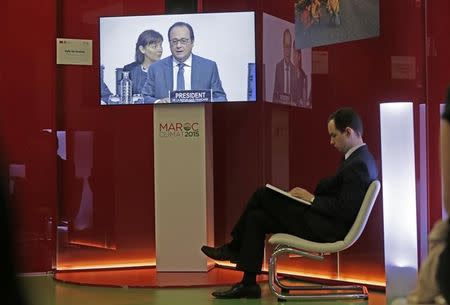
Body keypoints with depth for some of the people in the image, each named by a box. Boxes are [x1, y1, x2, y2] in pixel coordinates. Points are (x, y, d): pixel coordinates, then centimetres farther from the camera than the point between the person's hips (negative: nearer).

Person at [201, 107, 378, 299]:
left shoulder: (358, 165, -20)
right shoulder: (360, 158, 12)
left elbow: (345, 210, -25)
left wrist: (312, 198, -16)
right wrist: (308, 193, 1)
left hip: (327, 229, -10)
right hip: (326, 221, 10)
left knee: (263, 195, -6)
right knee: (257, 217, 8)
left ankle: (234, 248, 11)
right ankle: (248, 284, 12)